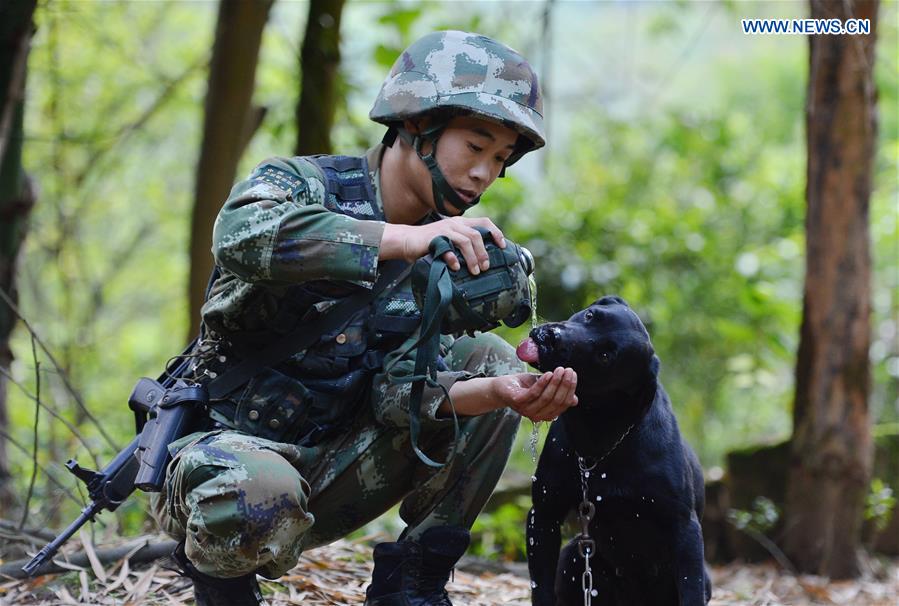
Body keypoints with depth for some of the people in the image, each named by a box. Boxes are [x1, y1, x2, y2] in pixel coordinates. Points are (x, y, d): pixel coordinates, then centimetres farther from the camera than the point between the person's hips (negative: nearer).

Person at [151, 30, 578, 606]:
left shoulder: (448, 253, 4)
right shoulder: (303, 182, -10)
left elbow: (399, 392, -11)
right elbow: (243, 234, -36)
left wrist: (499, 391, -33)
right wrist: (405, 239, -43)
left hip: (330, 468, 6)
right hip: (228, 447, -5)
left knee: (489, 359, -7)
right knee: (261, 498, -41)